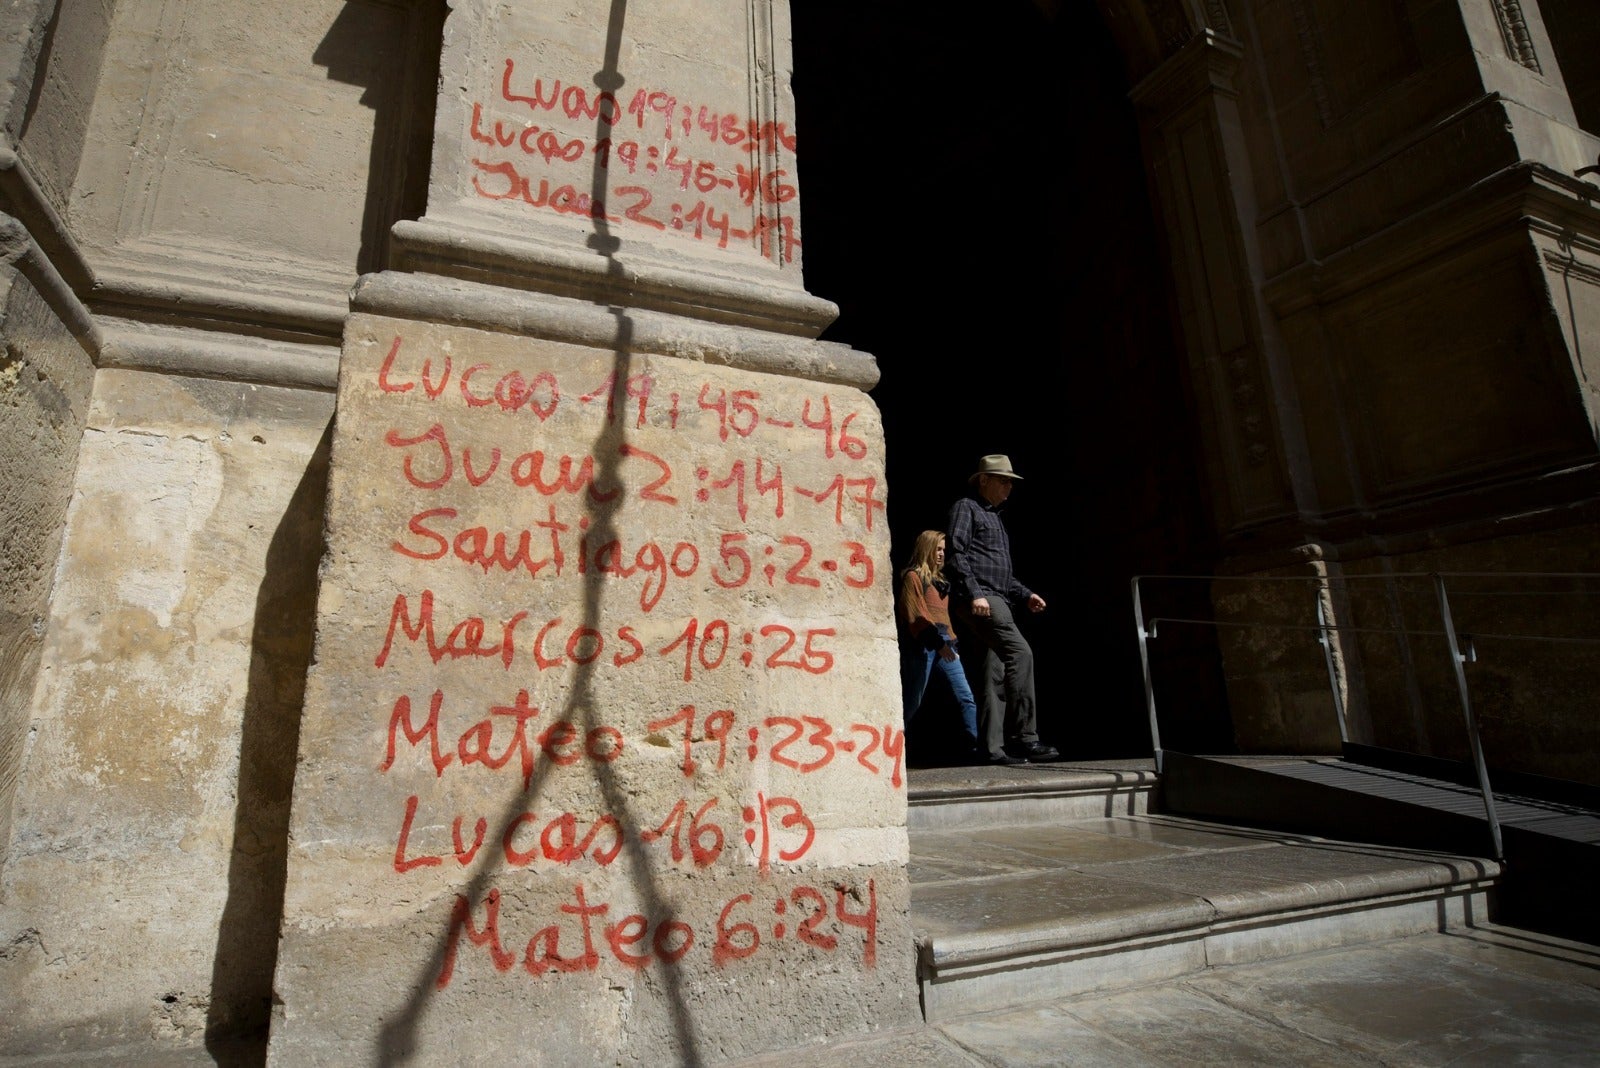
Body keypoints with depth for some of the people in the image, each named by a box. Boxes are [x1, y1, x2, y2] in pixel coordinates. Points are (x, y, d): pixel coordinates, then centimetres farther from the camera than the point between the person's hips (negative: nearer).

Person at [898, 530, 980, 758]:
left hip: (945, 643, 7)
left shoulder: (940, 578, 21)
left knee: (967, 697, -1)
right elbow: (915, 616, -10)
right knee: (912, 702, -3)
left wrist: (951, 641, 13)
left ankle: (978, 747, -1)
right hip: (923, 644, -7)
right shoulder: (913, 576, -2)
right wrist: (937, 642, -17)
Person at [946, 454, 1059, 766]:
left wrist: (1025, 595, 18)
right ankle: (1024, 737, -20)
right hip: (978, 598, -9)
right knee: (1020, 652, -21)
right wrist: (974, 593, -20)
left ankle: (992, 746, 5)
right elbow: (955, 553, -11)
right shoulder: (966, 507, 3)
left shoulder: (994, 518, 30)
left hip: (998, 600, 9)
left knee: (997, 673, 3)